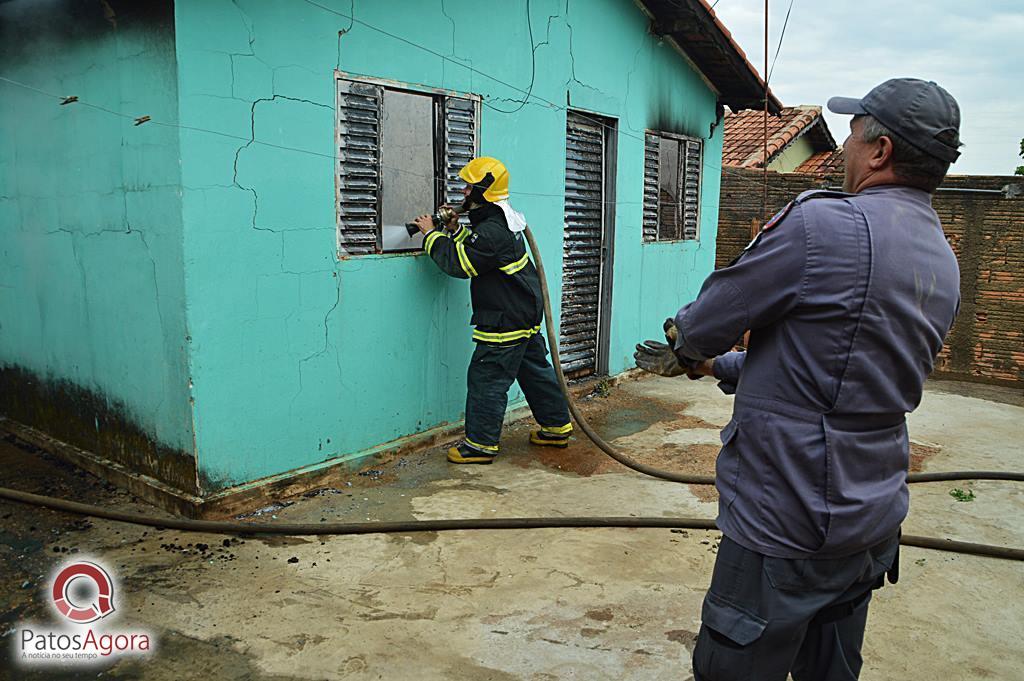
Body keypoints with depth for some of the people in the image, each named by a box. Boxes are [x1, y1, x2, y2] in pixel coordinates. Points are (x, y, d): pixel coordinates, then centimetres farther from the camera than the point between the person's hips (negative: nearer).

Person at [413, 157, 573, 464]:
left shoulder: (492, 231, -22)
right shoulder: (502, 223, 11)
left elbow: (459, 264, -19)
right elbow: (473, 250, 22)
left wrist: (432, 235, -9)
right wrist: (455, 230, 9)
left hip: (505, 322, -11)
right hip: (525, 316, 11)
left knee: (487, 378, -3)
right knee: (535, 370, 19)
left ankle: (480, 444, 6)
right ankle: (557, 427, 31)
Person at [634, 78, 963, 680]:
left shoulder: (824, 223, -20)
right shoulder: (945, 266, 8)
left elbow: (704, 324, -13)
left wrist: (687, 343, 11)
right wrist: (717, 366, 18)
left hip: (788, 526, -9)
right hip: (875, 519, 9)